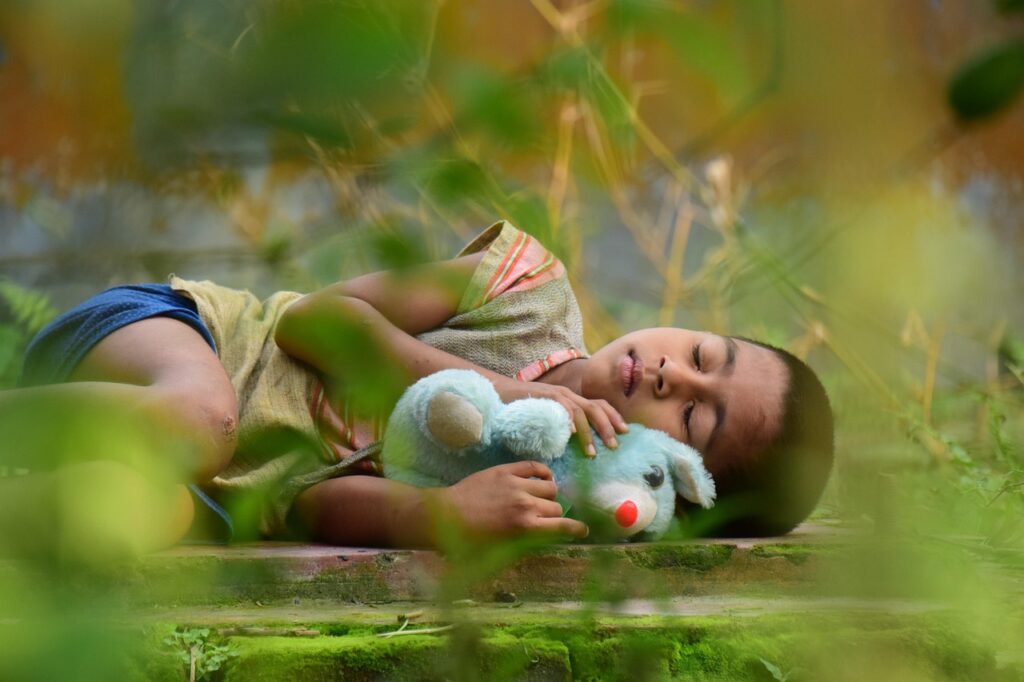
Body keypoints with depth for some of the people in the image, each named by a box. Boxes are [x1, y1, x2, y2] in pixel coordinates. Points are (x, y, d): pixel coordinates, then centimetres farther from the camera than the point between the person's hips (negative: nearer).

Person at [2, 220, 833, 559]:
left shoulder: (543, 496, -5)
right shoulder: (541, 288, -3)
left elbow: (321, 505, -17)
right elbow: (314, 316, -8)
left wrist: (438, 511, -40)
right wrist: (505, 391, -18)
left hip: (223, 501, 0)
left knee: (157, 512, -38)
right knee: (199, 417, -38)